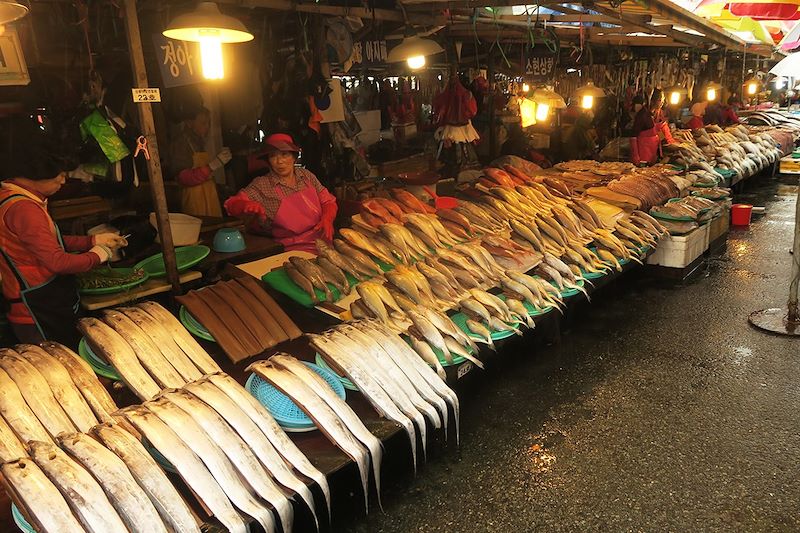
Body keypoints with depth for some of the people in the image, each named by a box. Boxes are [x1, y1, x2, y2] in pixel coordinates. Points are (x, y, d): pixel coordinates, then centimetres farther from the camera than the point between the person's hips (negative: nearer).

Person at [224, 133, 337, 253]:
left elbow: (328, 202, 15)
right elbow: (232, 204, -7)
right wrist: (246, 206, -30)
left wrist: (327, 219, -7)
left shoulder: (306, 175, 11)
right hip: (293, 249, -5)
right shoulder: (262, 185, 0)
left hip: (324, 242, 5)